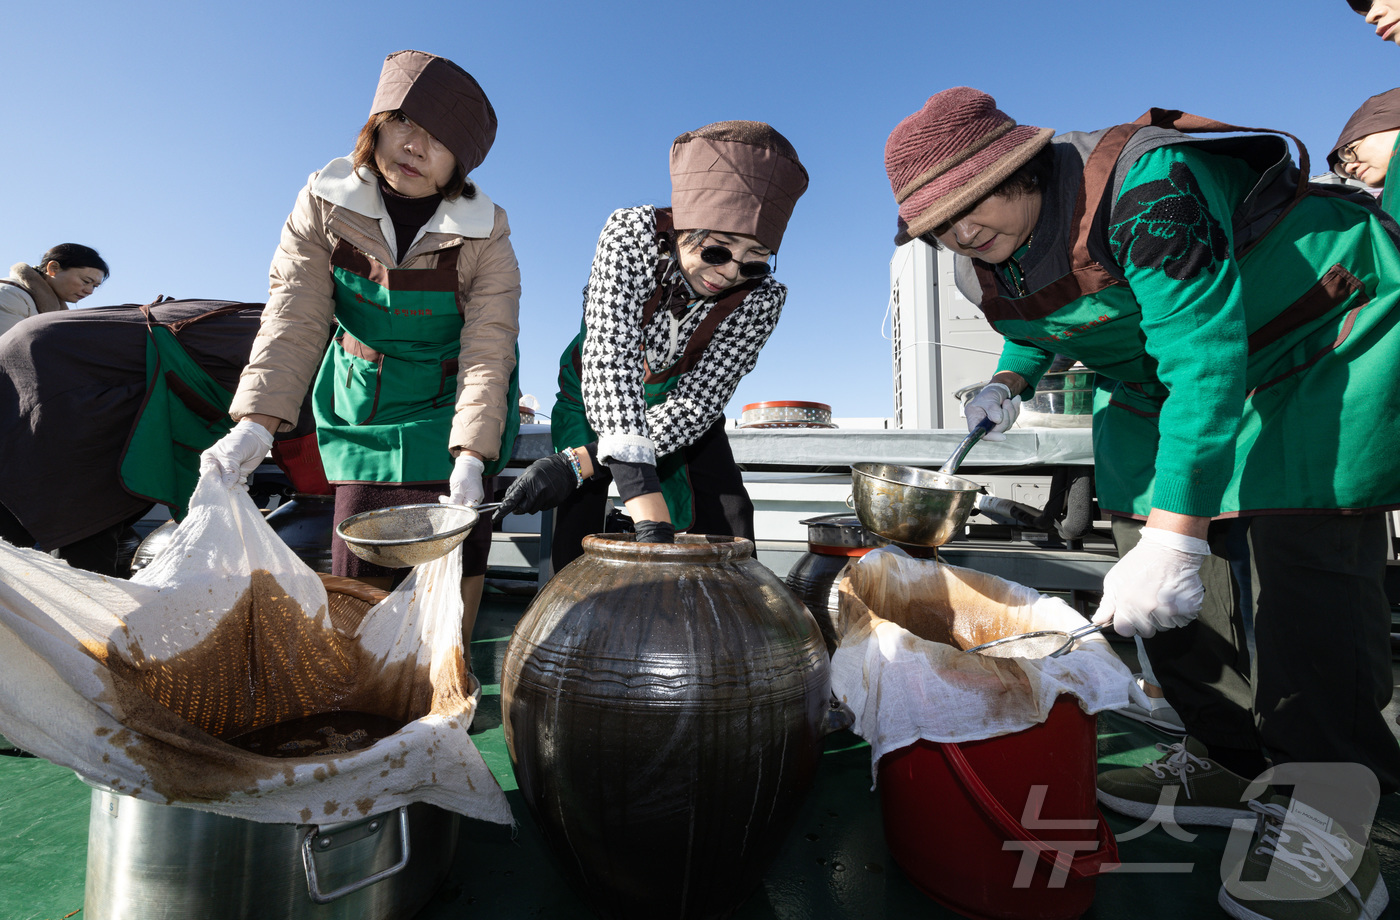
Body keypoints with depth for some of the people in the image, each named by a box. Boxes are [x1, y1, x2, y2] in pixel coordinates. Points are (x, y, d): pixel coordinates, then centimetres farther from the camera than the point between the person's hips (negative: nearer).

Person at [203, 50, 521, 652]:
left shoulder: (484, 236, -14)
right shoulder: (324, 205, -7)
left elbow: (488, 348, -21)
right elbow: (294, 319, -15)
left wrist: (470, 455, -32)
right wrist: (256, 423, -27)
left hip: (450, 404, -2)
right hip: (361, 405, 3)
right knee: (356, 574, 5)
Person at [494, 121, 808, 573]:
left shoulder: (762, 300, -25)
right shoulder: (632, 232, -29)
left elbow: (696, 403, -26)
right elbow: (610, 358, -41)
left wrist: (579, 462, -35)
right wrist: (641, 489, -54)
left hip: (673, 403, 2)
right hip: (595, 395, -1)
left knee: (729, 527, -9)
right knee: (576, 540, -11)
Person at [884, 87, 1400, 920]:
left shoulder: (1144, 187, -31)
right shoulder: (984, 269, -7)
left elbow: (1206, 355, -38)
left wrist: (1174, 536, -43)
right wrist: (1010, 381, -4)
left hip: (1328, 337, -7)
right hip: (1167, 380, 7)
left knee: (1309, 557, -18)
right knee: (1140, 527, -1)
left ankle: (1326, 823, -4)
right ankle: (1231, 765, 13)